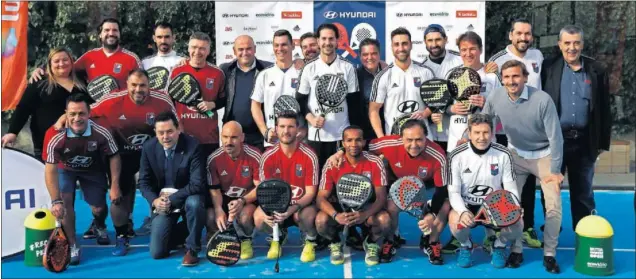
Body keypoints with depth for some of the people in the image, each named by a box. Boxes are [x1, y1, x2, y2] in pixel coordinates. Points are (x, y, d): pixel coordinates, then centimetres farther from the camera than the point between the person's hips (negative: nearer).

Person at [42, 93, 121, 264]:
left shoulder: (101, 133, -33)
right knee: (65, 202, -20)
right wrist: (56, 201, -32)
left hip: (93, 170, 1)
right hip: (65, 169, -1)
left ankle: (100, 227, 42)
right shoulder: (55, 136, -36)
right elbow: (50, 170, -29)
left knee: (99, 208, 3)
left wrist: (115, 186, -15)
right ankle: (73, 246, -2)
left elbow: (114, 157, -15)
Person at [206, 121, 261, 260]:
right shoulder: (214, 159, -11)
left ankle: (245, 241, 3)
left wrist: (242, 201, -31)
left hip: (248, 198, -2)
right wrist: (218, 210, -24)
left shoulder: (254, 156, -18)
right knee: (211, 218, -25)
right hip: (224, 198, 2)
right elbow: (214, 189, -6)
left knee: (244, 216, -34)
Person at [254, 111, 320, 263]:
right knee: (259, 219, -28)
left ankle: (310, 241, 3)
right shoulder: (268, 157, -10)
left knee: (307, 216, -37)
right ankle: (279, 235, 12)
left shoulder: (309, 156, -17)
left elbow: (310, 192, -16)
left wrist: (293, 208, -34)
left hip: (303, 204, -2)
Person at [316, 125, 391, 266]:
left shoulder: (375, 163, -15)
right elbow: (321, 198, -15)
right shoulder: (332, 165, -15)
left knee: (385, 220, -32)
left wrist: (365, 215, -37)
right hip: (341, 207, 0)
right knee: (321, 220, -31)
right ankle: (335, 243, 6)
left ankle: (370, 243, 4)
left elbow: (381, 196, -17)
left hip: (366, 209, 0)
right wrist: (336, 215, -36)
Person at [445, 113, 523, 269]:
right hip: (467, 206, -1)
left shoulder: (503, 154, -9)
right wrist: (463, 212, -35)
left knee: (517, 224, -27)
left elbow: (511, 188, -4)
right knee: (456, 221, -35)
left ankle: (498, 245, 11)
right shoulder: (457, 156, -14)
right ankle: (466, 245, 4)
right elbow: (453, 192, -14)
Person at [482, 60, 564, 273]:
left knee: (554, 206, -8)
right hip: (516, 154, 3)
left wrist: (555, 170, -15)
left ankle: (549, 254, 8)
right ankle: (515, 249, 14)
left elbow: (555, 137, -19)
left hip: (544, 155, -2)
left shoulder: (542, 100, -27)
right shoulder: (495, 97, -18)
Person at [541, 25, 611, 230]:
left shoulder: (596, 71, 4)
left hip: (584, 142, 1)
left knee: (583, 192, 12)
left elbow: (604, 110, 7)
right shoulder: (548, 68, 0)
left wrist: (603, 142, 6)